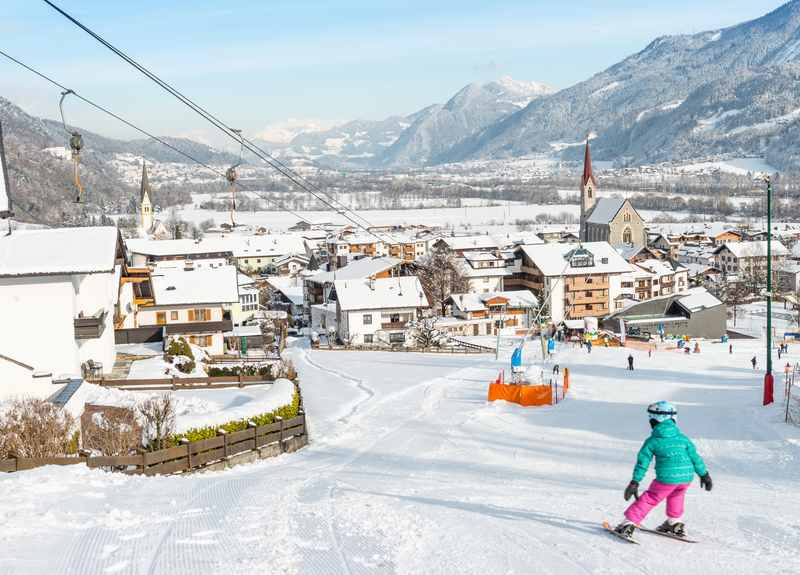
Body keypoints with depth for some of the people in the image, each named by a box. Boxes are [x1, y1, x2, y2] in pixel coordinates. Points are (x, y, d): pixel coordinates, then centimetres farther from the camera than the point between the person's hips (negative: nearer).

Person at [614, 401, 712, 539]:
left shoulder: (652, 441, 3)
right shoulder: (683, 438, 12)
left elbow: (642, 462, -1)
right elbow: (695, 457, 17)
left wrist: (635, 482, -1)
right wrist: (704, 474, 28)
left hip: (666, 479, -4)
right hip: (687, 476, 4)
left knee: (648, 499, 8)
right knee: (675, 495, 33)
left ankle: (628, 524, 5)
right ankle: (676, 523, 42)